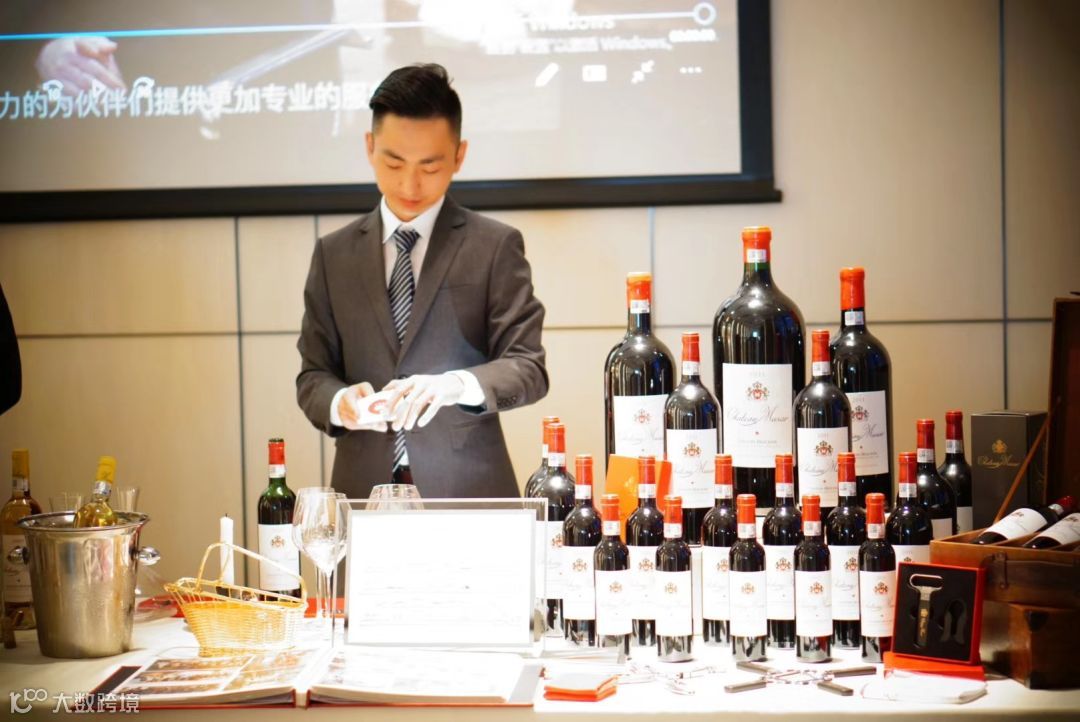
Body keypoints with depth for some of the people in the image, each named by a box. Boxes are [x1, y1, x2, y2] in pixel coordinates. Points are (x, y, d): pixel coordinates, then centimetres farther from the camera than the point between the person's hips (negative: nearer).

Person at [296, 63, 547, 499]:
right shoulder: (334, 254, 9)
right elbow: (312, 374, 9)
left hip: (468, 493, -2)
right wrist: (339, 401, -13)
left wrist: (456, 385, -24)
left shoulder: (495, 247, 1)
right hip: (364, 492, 2)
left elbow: (529, 368, -5)